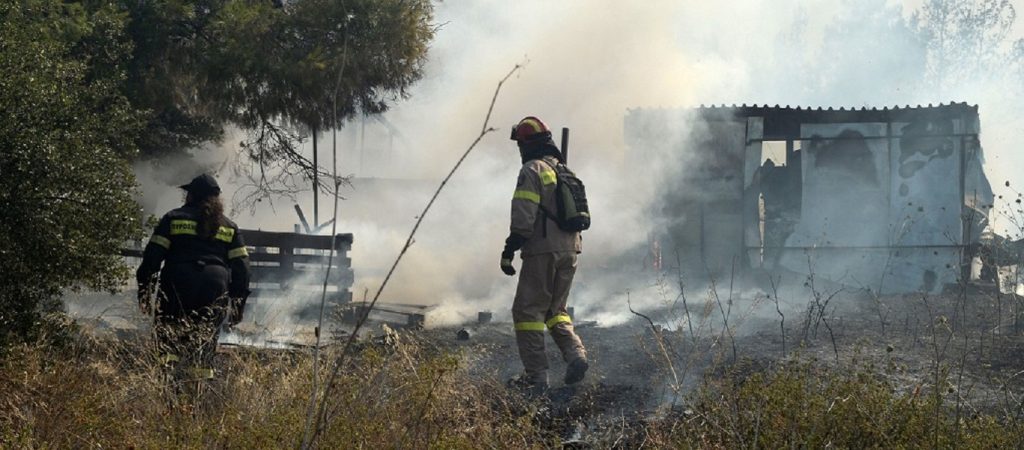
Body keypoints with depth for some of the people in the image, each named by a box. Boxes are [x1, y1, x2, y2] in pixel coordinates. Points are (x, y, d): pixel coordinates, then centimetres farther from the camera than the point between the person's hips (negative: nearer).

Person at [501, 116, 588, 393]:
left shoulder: (533, 170, -8)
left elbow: (523, 217, -16)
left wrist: (509, 250, -14)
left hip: (542, 251, -8)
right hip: (569, 250, 8)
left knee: (528, 311, -1)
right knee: (555, 310, 18)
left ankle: (536, 376, -5)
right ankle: (575, 354, -5)